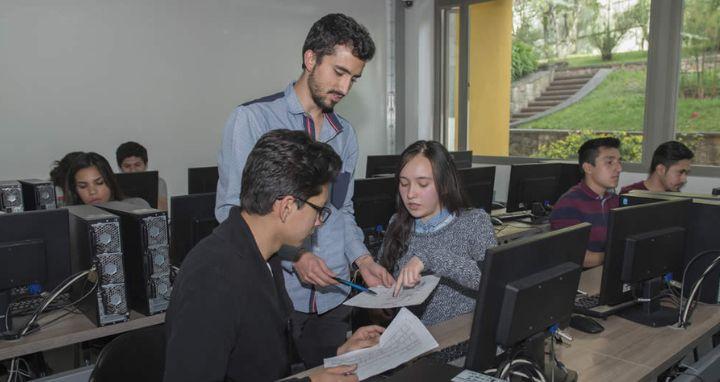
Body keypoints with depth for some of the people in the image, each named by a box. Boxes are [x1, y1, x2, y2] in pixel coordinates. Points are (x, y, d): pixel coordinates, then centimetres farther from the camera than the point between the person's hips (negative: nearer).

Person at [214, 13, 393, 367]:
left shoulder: (345, 134, 9)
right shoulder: (253, 119, -9)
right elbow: (230, 209, -11)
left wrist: (362, 260, -1)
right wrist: (293, 255, -20)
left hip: (332, 297, 6)